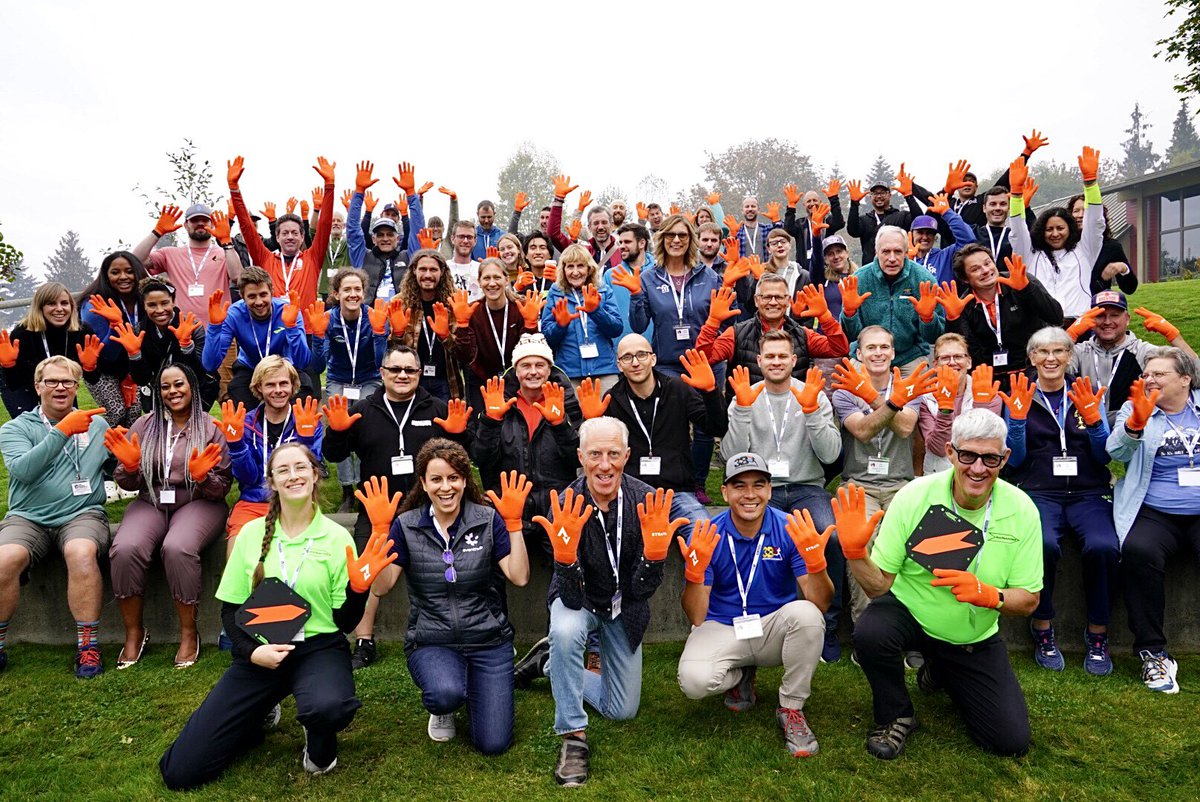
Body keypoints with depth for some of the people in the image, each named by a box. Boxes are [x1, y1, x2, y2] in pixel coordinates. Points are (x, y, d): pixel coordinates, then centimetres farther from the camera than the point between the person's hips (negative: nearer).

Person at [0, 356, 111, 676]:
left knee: (81, 552, -33)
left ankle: (88, 645, -23)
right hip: (28, 517, 1)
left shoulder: (96, 424, 13)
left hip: (83, 514, 0)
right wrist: (63, 430, -20)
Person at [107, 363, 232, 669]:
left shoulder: (211, 428, 2)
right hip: (150, 503, 3)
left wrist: (202, 477, -21)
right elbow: (129, 484, 12)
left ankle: (189, 632, -13)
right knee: (125, 549, -28)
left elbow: (223, 487, -1)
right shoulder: (145, 425, 11)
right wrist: (130, 466, -10)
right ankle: (134, 632, -6)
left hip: (198, 503, -3)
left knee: (177, 549, -34)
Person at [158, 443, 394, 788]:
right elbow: (230, 608, 7)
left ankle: (319, 747, 2)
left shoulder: (337, 537, -3)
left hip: (318, 647, -2)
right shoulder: (252, 532, 2)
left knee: (327, 707, -38)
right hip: (259, 652, 2)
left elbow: (345, 621, -1)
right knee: (179, 771, -5)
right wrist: (251, 651, -10)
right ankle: (259, 716, 24)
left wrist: (358, 588, -22)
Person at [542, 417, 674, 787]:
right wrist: (565, 550, -48)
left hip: (626, 607, 3)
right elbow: (573, 597, -30)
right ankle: (574, 735, -18)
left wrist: (655, 549, -41)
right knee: (565, 630, -38)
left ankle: (556, 666, 33)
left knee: (622, 711, 8)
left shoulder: (648, 502, -24)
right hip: (580, 600, -2)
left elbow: (644, 590, -21)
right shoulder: (566, 508, -27)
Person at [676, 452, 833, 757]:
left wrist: (816, 560, -36)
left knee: (805, 612, -32)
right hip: (723, 629, 0)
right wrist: (694, 570, -32)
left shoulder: (790, 529, -11)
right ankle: (741, 676, 10)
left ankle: (791, 708, -7)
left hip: (775, 628, 1)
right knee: (694, 680, -29)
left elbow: (820, 604, -16)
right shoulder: (707, 536, -12)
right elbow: (697, 618, -14)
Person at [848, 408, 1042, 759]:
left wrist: (987, 594, -31)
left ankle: (942, 672, 28)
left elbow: (1028, 600, -8)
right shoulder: (913, 497, -20)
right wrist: (854, 552, -38)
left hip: (975, 638, 3)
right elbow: (879, 585, -16)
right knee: (870, 633, -35)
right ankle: (896, 717, -2)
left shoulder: (1021, 510, -14)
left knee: (1012, 741, -2)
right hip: (909, 611, -2)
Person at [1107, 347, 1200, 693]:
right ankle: (1153, 653, -19)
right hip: (1155, 513, 0)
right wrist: (1136, 424, -25)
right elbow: (1117, 452, -6)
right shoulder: (1135, 408, 10)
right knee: (1138, 551, -30)